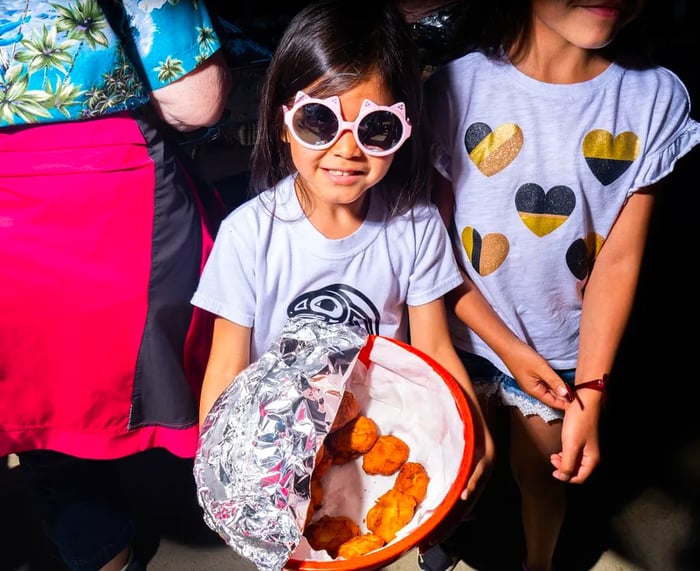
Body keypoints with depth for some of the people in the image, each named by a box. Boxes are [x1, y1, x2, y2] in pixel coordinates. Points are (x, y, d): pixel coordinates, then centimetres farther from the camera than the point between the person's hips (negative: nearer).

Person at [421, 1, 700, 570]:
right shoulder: (456, 87, -18)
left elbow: (619, 260, -13)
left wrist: (589, 397, -14)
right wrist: (507, 348, -13)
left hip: (565, 350, 1)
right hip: (467, 335, 0)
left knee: (544, 473, 21)